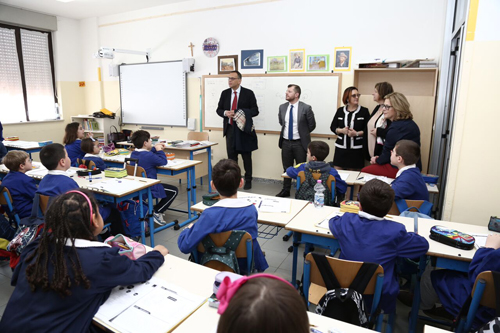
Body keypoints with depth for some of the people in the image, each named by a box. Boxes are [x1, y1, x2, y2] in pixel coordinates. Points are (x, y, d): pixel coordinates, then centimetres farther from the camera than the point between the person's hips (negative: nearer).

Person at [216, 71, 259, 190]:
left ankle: (248, 180, 17)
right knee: (231, 155, 9)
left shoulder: (248, 93, -3)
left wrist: (240, 113, -19)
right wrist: (225, 113, -11)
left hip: (244, 128, -3)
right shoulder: (225, 93, 8)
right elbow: (219, 109, 13)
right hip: (230, 128, 3)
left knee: (246, 156, 5)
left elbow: (255, 111, -5)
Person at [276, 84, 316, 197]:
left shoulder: (306, 108, -11)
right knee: (287, 168, 13)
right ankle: (286, 190, 26)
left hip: (299, 143, -4)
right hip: (286, 142, 4)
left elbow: (312, 125, -1)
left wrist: (302, 134, 9)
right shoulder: (282, 107, 3)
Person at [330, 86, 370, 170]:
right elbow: (332, 127, 8)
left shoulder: (364, 111, 2)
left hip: (356, 148, -2)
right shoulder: (340, 110, 8)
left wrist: (357, 133, -18)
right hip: (341, 147, 2)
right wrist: (341, 130, -11)